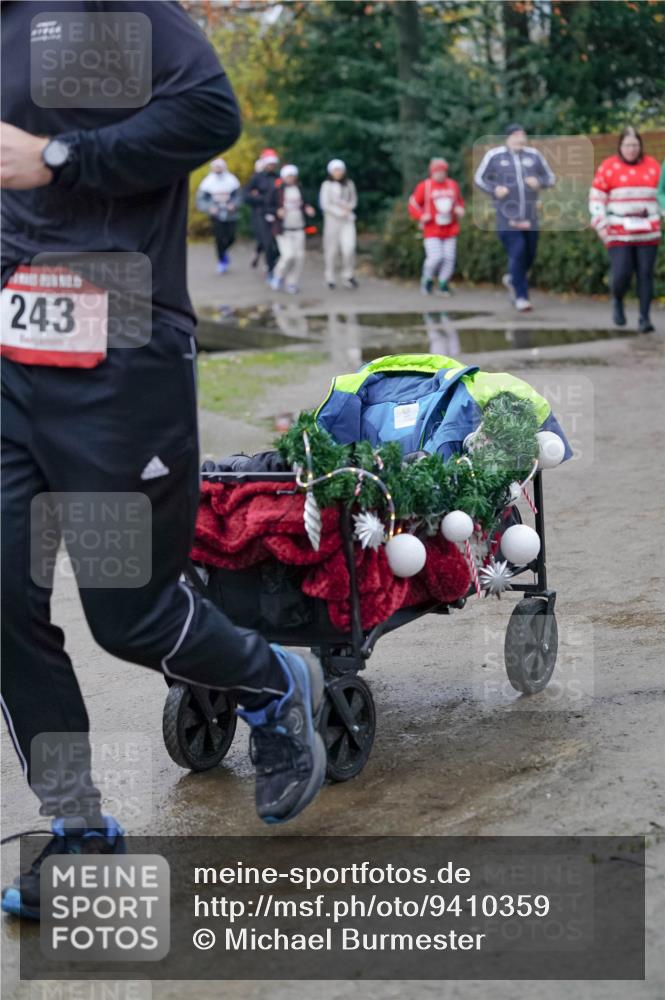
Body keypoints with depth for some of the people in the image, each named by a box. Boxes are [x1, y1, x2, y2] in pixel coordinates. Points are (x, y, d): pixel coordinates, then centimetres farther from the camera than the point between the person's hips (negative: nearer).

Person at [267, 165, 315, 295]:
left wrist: (307, 209, -2)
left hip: (298, 228, 4)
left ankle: (292, 283, 12)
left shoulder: (299, 189, 7)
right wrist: (277, 212, -19)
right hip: (283, 229, -4)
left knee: (299, 256, -1)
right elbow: (269, 206, 0)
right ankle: (279, 276, 14)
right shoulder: (277, 190, -5)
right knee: (288, 255, -14)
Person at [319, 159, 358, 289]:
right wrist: (339, 212, -13)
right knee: (331, 249, 1)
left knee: (349, 248, -12)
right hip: (332, 219, -2)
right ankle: (330, 278, 14)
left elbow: (353, 200, 17)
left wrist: (348, 206, -4)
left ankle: (348, 275, 4)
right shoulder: (327, 185, -4)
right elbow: (324, 204, -7)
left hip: (348, 220, 2)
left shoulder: (349, 183, 6)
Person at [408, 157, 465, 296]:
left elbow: (460, 201, 24)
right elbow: (413, 204, -1)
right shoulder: (424, 186, -5)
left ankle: (443, 284, 16)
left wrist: (460, 210, 3)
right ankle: (427, 280, 12)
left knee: (449, 258, -2)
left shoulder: (453, 185, 8)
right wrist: (421, 216, -16)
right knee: (435, 257, -15)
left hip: (450, 230, 4)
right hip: (432, 230, -4)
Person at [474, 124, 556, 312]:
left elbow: (551, 178, 15)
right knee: (517, 252, -14)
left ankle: (512, 279, 40)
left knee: (529, 255, 10)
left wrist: (539, 182, -8)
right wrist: (494, 189, -10)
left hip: (530, 216, 4)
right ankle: (521, 296, -7)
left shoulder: (534, 155, 9)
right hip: (507, 216, -4)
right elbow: (479, 178, 9)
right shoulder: (494, 155, 1)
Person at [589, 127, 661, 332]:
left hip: (648, 233, 2)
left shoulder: (653, 166, 8)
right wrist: (601, 225, -7)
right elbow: (596, 198, 0)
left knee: (645, 274, -2)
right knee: (621, 274, -9)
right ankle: (617, 301, 22)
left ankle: (645, 317, 5)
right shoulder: (608, 167, 0)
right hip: (619, 234, -2)